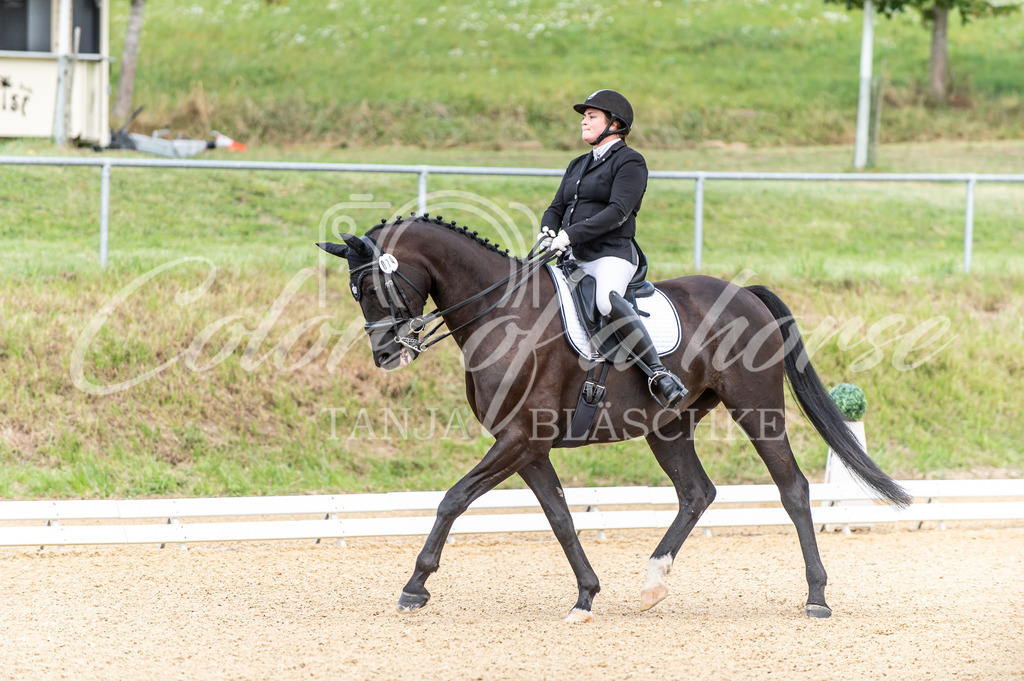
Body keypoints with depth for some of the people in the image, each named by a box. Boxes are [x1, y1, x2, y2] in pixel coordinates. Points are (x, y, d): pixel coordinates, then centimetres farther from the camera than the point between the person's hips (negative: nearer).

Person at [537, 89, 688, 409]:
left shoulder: (629, 162, -2)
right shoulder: (578, 166, 23)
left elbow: (617, 212, -14)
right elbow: (556, 208, 21)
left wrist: (571, 234, -22)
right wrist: (547, 232, -3)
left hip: (613, 255, -9)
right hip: (575, 259, 9)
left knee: (607, 300, -38)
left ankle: (657, 373, -39)